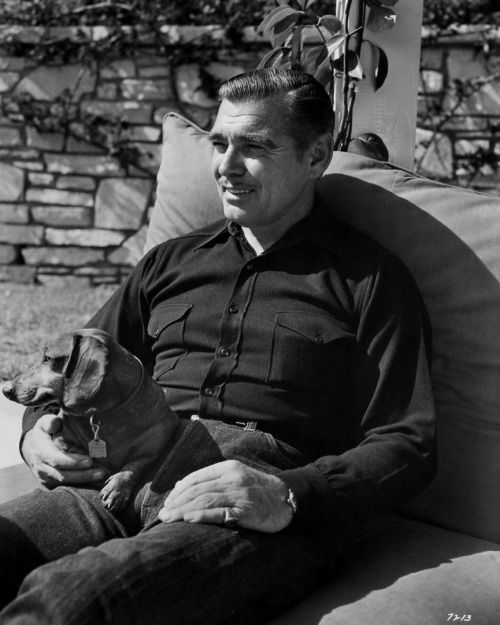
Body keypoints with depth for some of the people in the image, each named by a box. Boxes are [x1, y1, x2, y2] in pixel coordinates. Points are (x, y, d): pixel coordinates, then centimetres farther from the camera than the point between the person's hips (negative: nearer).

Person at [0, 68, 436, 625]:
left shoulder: (371, 280, 10)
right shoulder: (170, 263, 24)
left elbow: (408, 445, 1)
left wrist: (288, 497, -16)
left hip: (268, 521, -4)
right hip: (126, 486, 5)